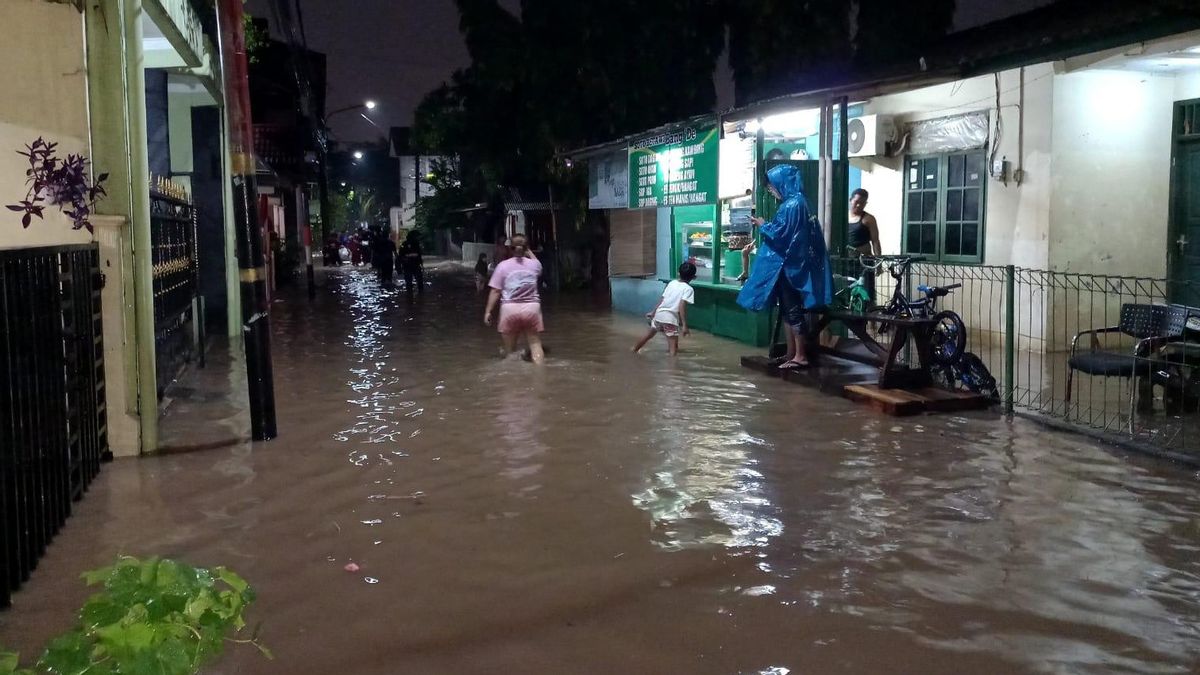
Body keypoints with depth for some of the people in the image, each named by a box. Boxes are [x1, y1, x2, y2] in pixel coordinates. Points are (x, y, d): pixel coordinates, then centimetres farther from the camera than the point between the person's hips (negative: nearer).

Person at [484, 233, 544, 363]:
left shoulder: (503, 266, -1)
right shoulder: (534, 264, 4)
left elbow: (495, 291, -3)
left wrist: (488, 311, 2)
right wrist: (529, 252, 39)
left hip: (510, 308, -1)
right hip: (532, 308, 1)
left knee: (510, 348, 11)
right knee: (535, 344, 5)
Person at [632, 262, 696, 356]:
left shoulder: (672, 283, 13)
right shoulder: (688, 289, -6)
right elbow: (682, 306, -18)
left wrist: (653, 312, 31)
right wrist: (684, 325, -21)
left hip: (659, 314, 7)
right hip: (671, 318, -7)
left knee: (649, 335, 32)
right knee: (673, 349, -6)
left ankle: (635, 350, 51)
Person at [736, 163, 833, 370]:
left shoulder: (792, 205, -16)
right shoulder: (793, 203, 15)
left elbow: (779, 234, -18)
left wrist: (763, 225, -4)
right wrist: (767, 225, 11)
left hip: (789, 265, -10)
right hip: (788, 264, 10)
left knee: (793, 310, -7)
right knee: (788, 310, 12)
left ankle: (801, 356, -3)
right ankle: (791, 353, 18)